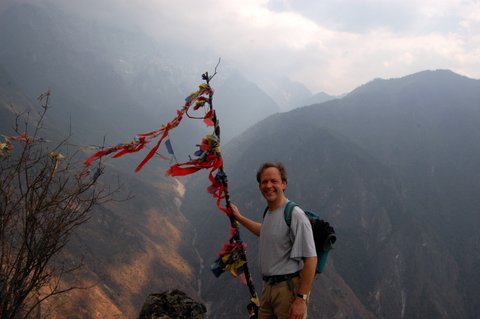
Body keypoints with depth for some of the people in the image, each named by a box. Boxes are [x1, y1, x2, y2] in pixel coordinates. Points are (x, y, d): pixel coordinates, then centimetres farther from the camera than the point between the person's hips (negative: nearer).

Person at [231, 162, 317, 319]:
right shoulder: (269, 212, 11)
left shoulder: (295, 215, -17)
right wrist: (239, 217, 39)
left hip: (289, 288, -8)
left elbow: (310, 259, -20)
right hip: (268, 287, 8)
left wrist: (301, 299, -22)